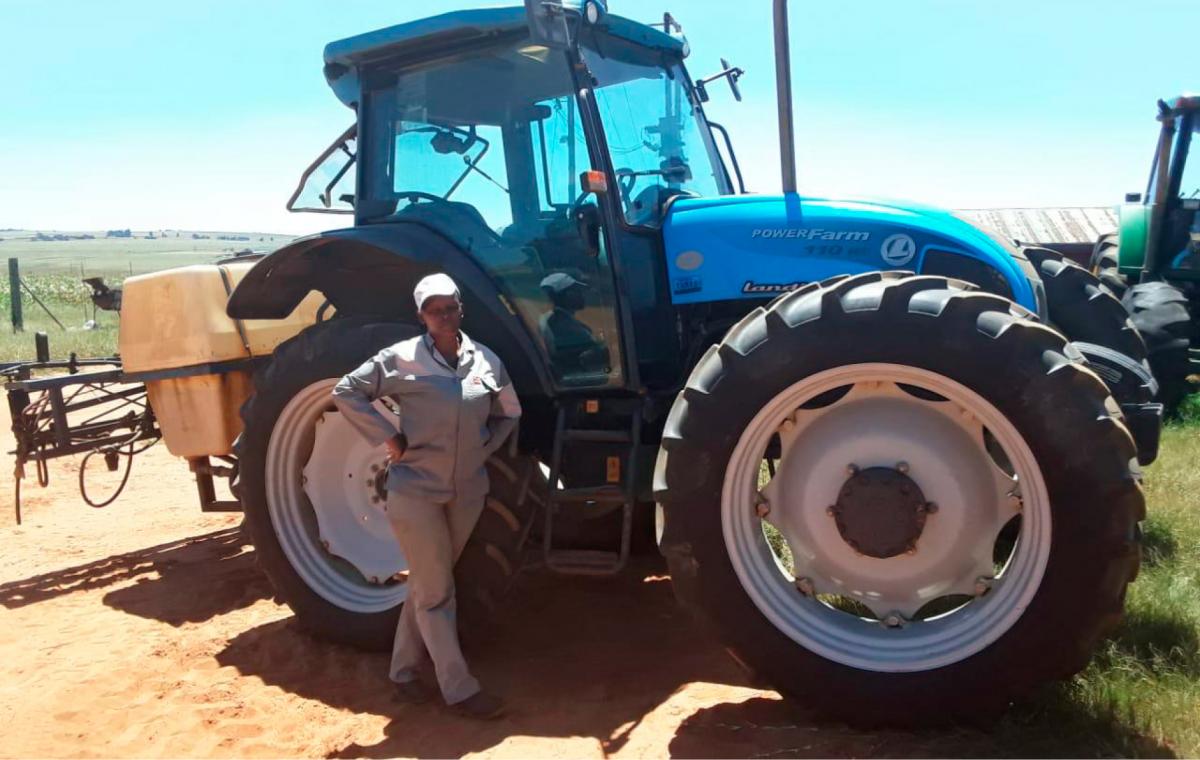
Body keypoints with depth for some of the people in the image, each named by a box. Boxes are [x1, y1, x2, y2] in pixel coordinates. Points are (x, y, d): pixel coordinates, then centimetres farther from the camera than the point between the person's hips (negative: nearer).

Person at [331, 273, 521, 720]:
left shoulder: (486, 360, 1)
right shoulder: (402, 359, -9)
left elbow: (508, 415, 15)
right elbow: (346, 392, -6)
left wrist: (481, 451, 2)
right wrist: (387, 437, -11)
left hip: (467, 491, 4)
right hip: (416, 490, -4)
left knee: (427, 583, 16)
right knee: (436, 591, 1)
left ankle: (404, 670, 32)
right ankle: (459, 688, 10)